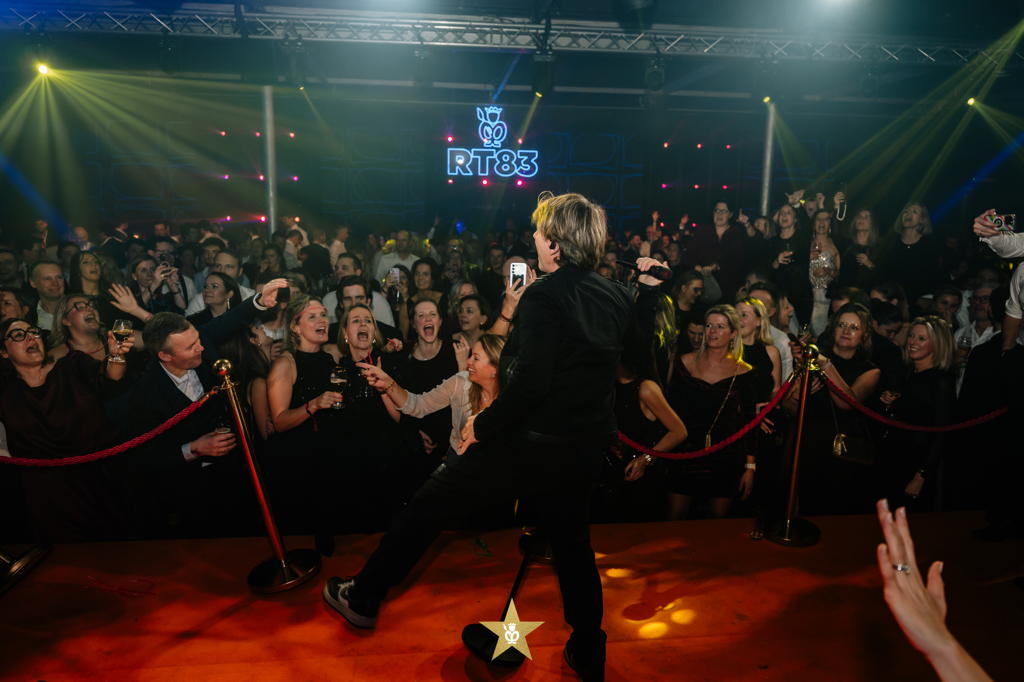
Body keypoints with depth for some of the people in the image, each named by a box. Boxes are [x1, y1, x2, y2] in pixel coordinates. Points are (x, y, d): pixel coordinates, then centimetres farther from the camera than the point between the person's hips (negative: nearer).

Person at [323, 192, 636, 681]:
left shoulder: (543, 296, -18)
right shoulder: (615, 297, 4)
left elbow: (531, 380, -25)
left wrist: (484, 424, -14)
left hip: (532, 440, -7)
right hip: (586, 444, 7)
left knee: (429, 503, 9)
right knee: (571, 540, 24)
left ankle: (363, 597, 24)